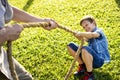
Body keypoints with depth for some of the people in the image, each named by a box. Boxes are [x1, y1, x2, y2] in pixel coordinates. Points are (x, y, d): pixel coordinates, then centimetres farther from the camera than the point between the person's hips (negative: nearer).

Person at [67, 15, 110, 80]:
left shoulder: (99, 31, -11)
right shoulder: (89, 36, 16)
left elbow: (92, 34, -34)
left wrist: (80, 33, -25)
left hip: (99, 60, -8)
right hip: (90, 58, 8)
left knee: (85, 49, -40)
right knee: (70, 46, 5)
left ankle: (90, 75, -21)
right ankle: (82, 66, 9)